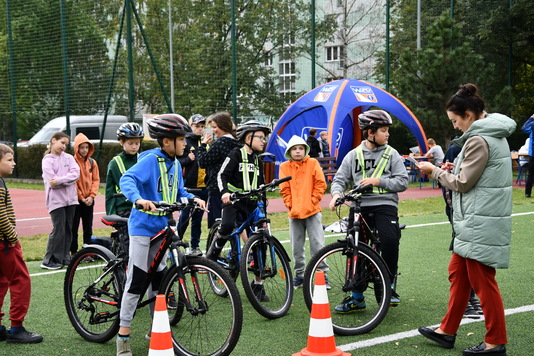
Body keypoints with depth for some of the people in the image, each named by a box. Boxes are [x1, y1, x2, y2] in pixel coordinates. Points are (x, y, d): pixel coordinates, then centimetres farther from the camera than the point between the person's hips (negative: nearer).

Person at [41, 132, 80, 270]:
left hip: (70, 198, 5)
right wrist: (68, 181, -7)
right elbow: (52, 182, -12)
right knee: (58, 229, -8)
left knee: (68, 229, 7)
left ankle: (65, 257, 16)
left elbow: (75, 174, -6)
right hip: (56, 200, -5)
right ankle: (49, 260, 0)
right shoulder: (47, 161, -2)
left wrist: (59, 180, -16)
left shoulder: (69, 158, 11)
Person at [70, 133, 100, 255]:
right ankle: (73, 253, 7)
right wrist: (81, 197, -10)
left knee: (88, 228, 10)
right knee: (74, 228, 1)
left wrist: (91, 196, -7)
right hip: (76, 200, -4)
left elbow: (96, 180, 6)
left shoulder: (92, 163, 6)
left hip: (89, 201, 4)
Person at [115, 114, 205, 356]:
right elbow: (127, 179, -29)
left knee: (158, 278, 14)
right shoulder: (150, 160, -17)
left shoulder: (175, 164, 7)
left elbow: (179, 191, 16)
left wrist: (193, 199, -3)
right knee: (136, 279, -8)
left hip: (161, 227, 8)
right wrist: (138, 199, -47)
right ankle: (123, 335, 0)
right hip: (142, 226, -8)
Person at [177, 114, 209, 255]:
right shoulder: (185, 142, 0)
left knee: (198, 217, 8)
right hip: (188, 185, -4)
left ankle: (195, 246, 14)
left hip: (203, 186, 4)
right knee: (184, 216, -5)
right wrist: (188, 159, -18)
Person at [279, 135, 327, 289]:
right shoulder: (284, 167, 4)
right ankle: (299, 275, 19)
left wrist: (313, 201, -8)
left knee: (317, 244, -3)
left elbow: (320, 184, 0)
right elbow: (284, 189, 5)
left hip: (312, 211, -2)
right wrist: (290, 205, -5)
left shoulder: (313, 163, 1)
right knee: (297, 247, 8)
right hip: (294, 213, 2)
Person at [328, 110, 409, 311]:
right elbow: (340, 179, 10)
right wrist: (336, 194, -11)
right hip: (360, 206, 2)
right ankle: (357, 297, 12)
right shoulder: (354, 155, 11)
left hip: (385, 204, -2)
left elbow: (402, 182, 1)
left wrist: (378, 181, -11)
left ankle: (389, 287, -5)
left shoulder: (392, 154, 7)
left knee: (390, 239, -26)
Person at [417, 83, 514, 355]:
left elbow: (462, 183, -15)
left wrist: (435, 170, -2)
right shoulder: (493, 134, 13)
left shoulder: (479, 140, -18)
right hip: (475, 222, 10)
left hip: (481, 223, -10)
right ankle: (447, 331, 25)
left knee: (482, 281, -2)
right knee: (458, 273, 16)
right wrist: (452, 170, 9)